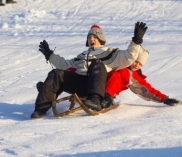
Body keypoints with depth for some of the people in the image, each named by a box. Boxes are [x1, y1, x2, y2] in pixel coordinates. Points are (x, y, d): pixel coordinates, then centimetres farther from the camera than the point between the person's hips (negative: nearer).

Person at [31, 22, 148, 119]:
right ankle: (41, 108, -33)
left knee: (97, 64, -34)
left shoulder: (109, 53, 20)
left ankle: (95, 100, -54)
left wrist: (137, 41, -9)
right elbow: (66, 65, 42)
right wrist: (50, 55, 43)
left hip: (95, 84, -5)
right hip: (77, 82, 5)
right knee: (56, 74, -18)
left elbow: (128, 58, 4)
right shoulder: (83, 55, 39)